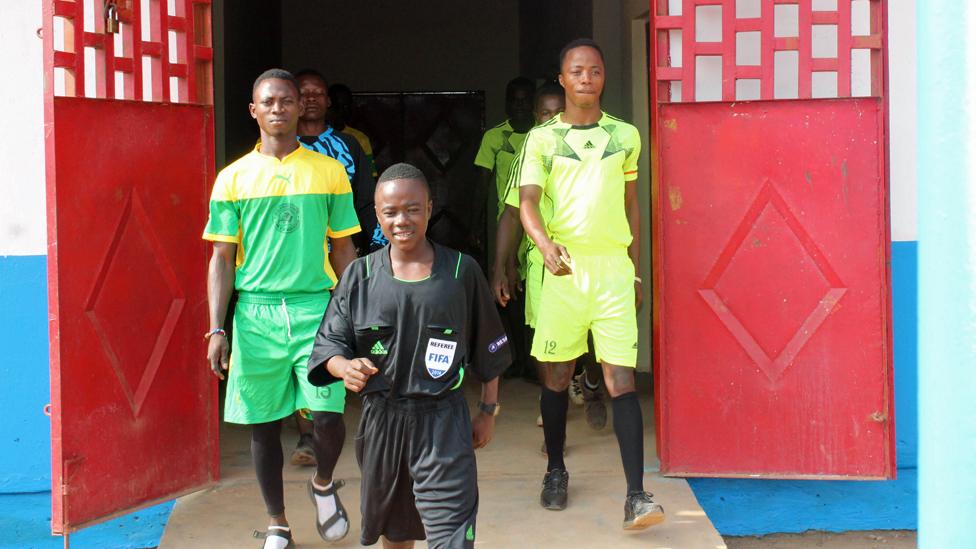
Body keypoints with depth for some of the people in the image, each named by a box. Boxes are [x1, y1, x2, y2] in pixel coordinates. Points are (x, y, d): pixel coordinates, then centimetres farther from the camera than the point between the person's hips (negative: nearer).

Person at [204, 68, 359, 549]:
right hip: (255, 314, 1)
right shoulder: (234, 178, 5)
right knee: (263, 423, 6)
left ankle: (323, 484, 23)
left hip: (315, 309, -1)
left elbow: (343, 248, 10)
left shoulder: (328, 171, 5)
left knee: (327, 414, -10)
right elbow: (222, 258, 6)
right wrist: (216, 329, 0)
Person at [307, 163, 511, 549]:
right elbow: (329, 343, 1)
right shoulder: (360, 275, 0)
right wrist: (345, 367, -22)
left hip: (443, 419, -2)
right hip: (381, 416, 3)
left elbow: (488, 349, 7)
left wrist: (487, 411, 9)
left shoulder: (462, 272, -2)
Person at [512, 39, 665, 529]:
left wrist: (636, 269, 15)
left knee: (622, 380, -6)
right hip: (564, 268, 0)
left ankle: (635, 496, -10)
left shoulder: (625, 135, 8)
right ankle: (556, 471, 29)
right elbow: (527, 202, -8)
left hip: (614, 269, 0)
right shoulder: (542, 138, 1)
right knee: (556, 376, 9)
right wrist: (545, 245, -28)